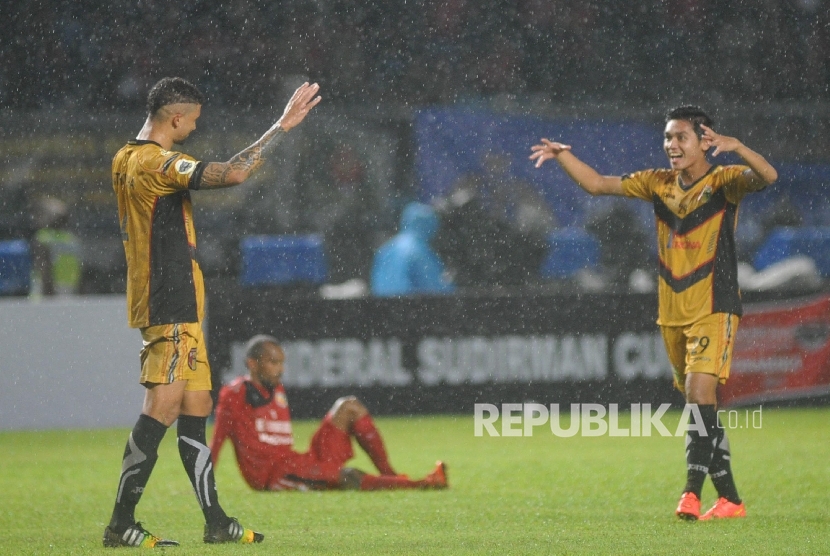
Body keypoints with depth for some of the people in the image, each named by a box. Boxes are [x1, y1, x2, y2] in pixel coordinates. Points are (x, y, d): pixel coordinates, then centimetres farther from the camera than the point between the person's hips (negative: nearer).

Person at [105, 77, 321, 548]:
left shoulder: (126, 160, 14)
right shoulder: (157, 163, -16)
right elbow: (233, 174, -25)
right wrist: (283, 126, -20)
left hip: (175, 307, 10)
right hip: (172, 308, -10)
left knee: (195, 411, 10)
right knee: (163, 408, -12)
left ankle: (216, 522, 12)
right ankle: (122, 523, -12)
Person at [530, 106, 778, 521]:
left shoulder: (723, 181, -7)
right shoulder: (658, 184, 9)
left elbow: (767, 177, -26)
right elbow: (597, 184, 14)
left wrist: (735, 147, -41)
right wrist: (563, 156, 2)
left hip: (714, 310, -6)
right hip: (672, 313, 6)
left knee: (699, 389, -21)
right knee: (699, 406, 9)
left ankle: (692, 491, -24)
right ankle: (730, 499, 15)